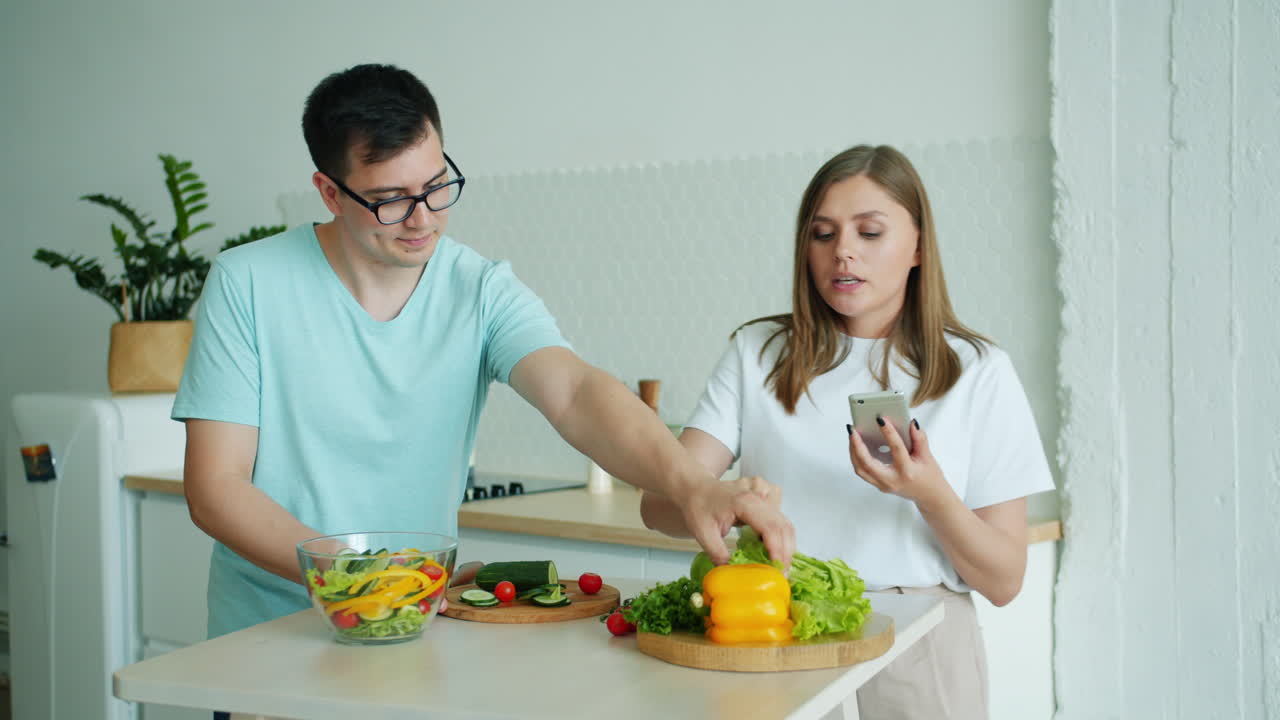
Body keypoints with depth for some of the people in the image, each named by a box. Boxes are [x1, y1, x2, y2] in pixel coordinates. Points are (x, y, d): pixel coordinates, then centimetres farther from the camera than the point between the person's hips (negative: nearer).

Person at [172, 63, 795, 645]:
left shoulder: (483, 293, -3)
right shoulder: (247, 285, -7)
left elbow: (575, 394, -19)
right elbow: (214, 487, -8)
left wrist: (690, 484, -39)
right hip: (269, 638, -1)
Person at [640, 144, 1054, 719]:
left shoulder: (979, 372, 2)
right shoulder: (757, 354, 6)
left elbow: (1003, 582, 0)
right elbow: (660, 501, -5)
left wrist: (931, 494, -19)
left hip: (913, 649, -1)